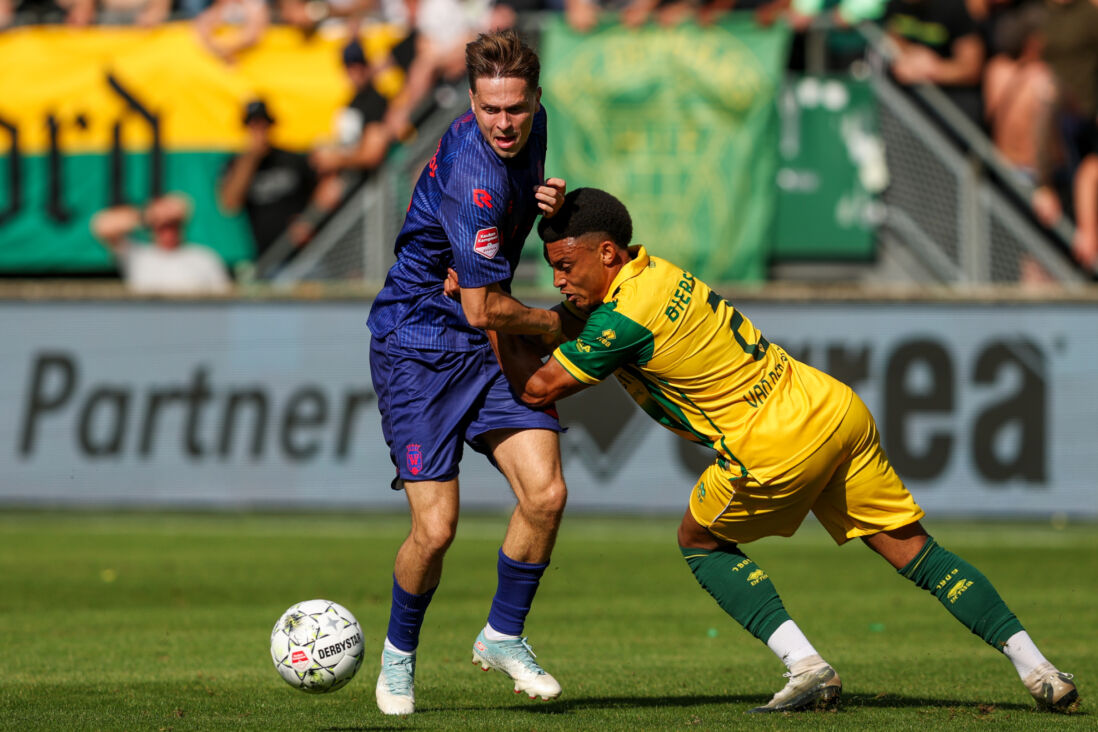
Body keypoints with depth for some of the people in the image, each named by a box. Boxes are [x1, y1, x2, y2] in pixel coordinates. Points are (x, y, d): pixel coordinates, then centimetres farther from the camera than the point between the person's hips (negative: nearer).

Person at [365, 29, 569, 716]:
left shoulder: (532, 124, -1)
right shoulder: (471, 176, -27)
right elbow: (484, 309, -23)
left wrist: (546, 202, -2)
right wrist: (554, 323, -5)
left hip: (490, 350, 7)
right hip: (418, 346, -7)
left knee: (545, 494, -9)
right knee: (436, 528, -11)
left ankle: (503, 636, 13)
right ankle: (400, 652, 17)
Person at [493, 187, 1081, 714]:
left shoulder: (625, 319, -17)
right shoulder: (652, 270, 8)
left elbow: (537, 388, -9)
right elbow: (572, 325, 25)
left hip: (778, 447, -8)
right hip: (836, 407, 8)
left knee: (701, 541, 15)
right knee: (915, 551, 11)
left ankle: (806, 667, 3)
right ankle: (1036, 669, 9)